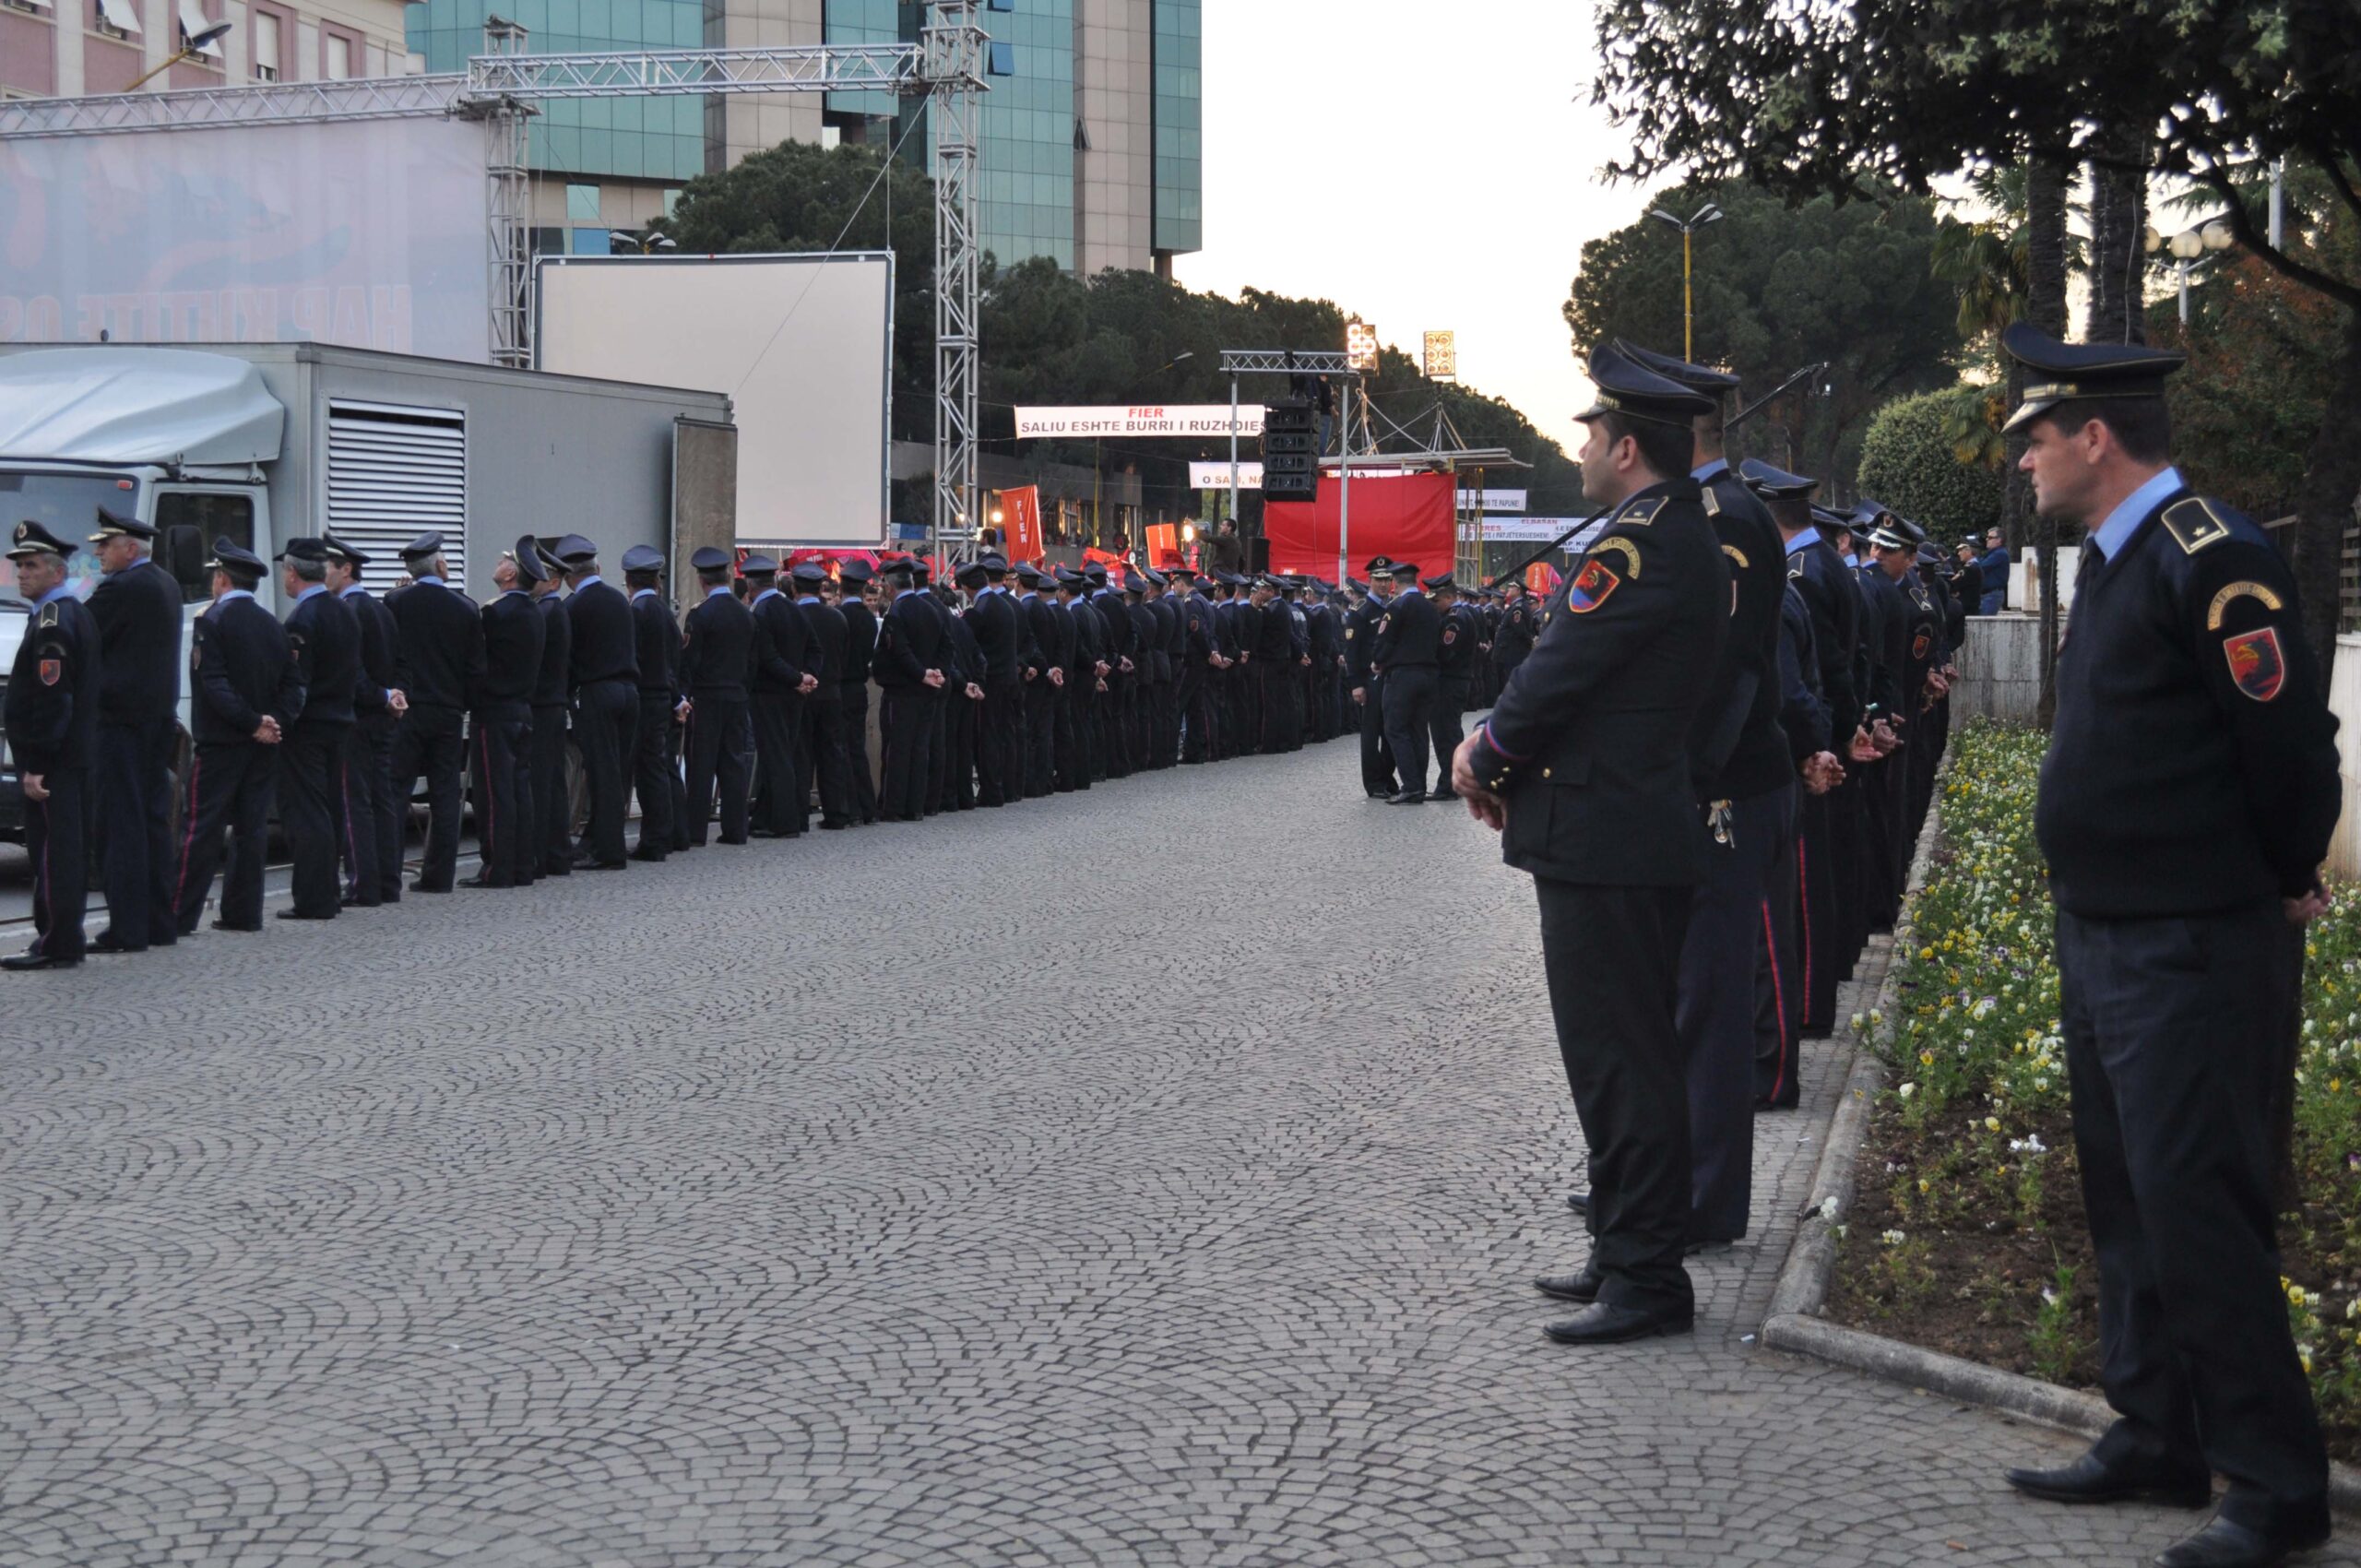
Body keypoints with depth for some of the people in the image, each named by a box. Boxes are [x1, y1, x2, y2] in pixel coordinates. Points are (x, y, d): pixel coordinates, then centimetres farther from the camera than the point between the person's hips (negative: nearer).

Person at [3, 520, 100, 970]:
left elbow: (51, 701, -21)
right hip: (76, 755, 10)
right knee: (69, 848, 13)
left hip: (52, 760, -10)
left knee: (51, 851, -8)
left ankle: (56, 944, -8)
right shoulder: (77, 613, 17)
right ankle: (65, 937, 20)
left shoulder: (52, 622, -15)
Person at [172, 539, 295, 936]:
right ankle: (243, 912, 9)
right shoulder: (273, 625, 12)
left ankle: (180, 915, -6)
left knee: (201, 829, -6)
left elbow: (214, 684, -17)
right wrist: (274, 724, -2)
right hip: (264, 746, 6)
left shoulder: (213, 620, -8)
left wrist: (252, 722, -15)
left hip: (220, 742, -6)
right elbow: (292, 684, 9)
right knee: (251, 829, 8)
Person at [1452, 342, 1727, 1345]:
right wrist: (1504, 756, 11)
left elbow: (1558, 673, -17)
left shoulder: (1636, 544, -18)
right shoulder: (1689, 536, 14)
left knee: (1621, 1064, -4)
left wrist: (1486, 755, 0)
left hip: (1603, 842, -10)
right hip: (1648, 834, 10)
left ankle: (1645, 1281, 2)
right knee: (1626, 1056, 17)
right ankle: (1625, 1251, 27)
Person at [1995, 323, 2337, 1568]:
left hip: (2195, 952, -10)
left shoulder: (2211, 558, -18)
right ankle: (2154, 1441, 29)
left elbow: (2290, 741, -19)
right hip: (2104, 938, 10)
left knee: (2194, 1209, -7)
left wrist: (2282, 886, -6)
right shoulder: (2114, 558, 13)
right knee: (2126, 1200, 16)